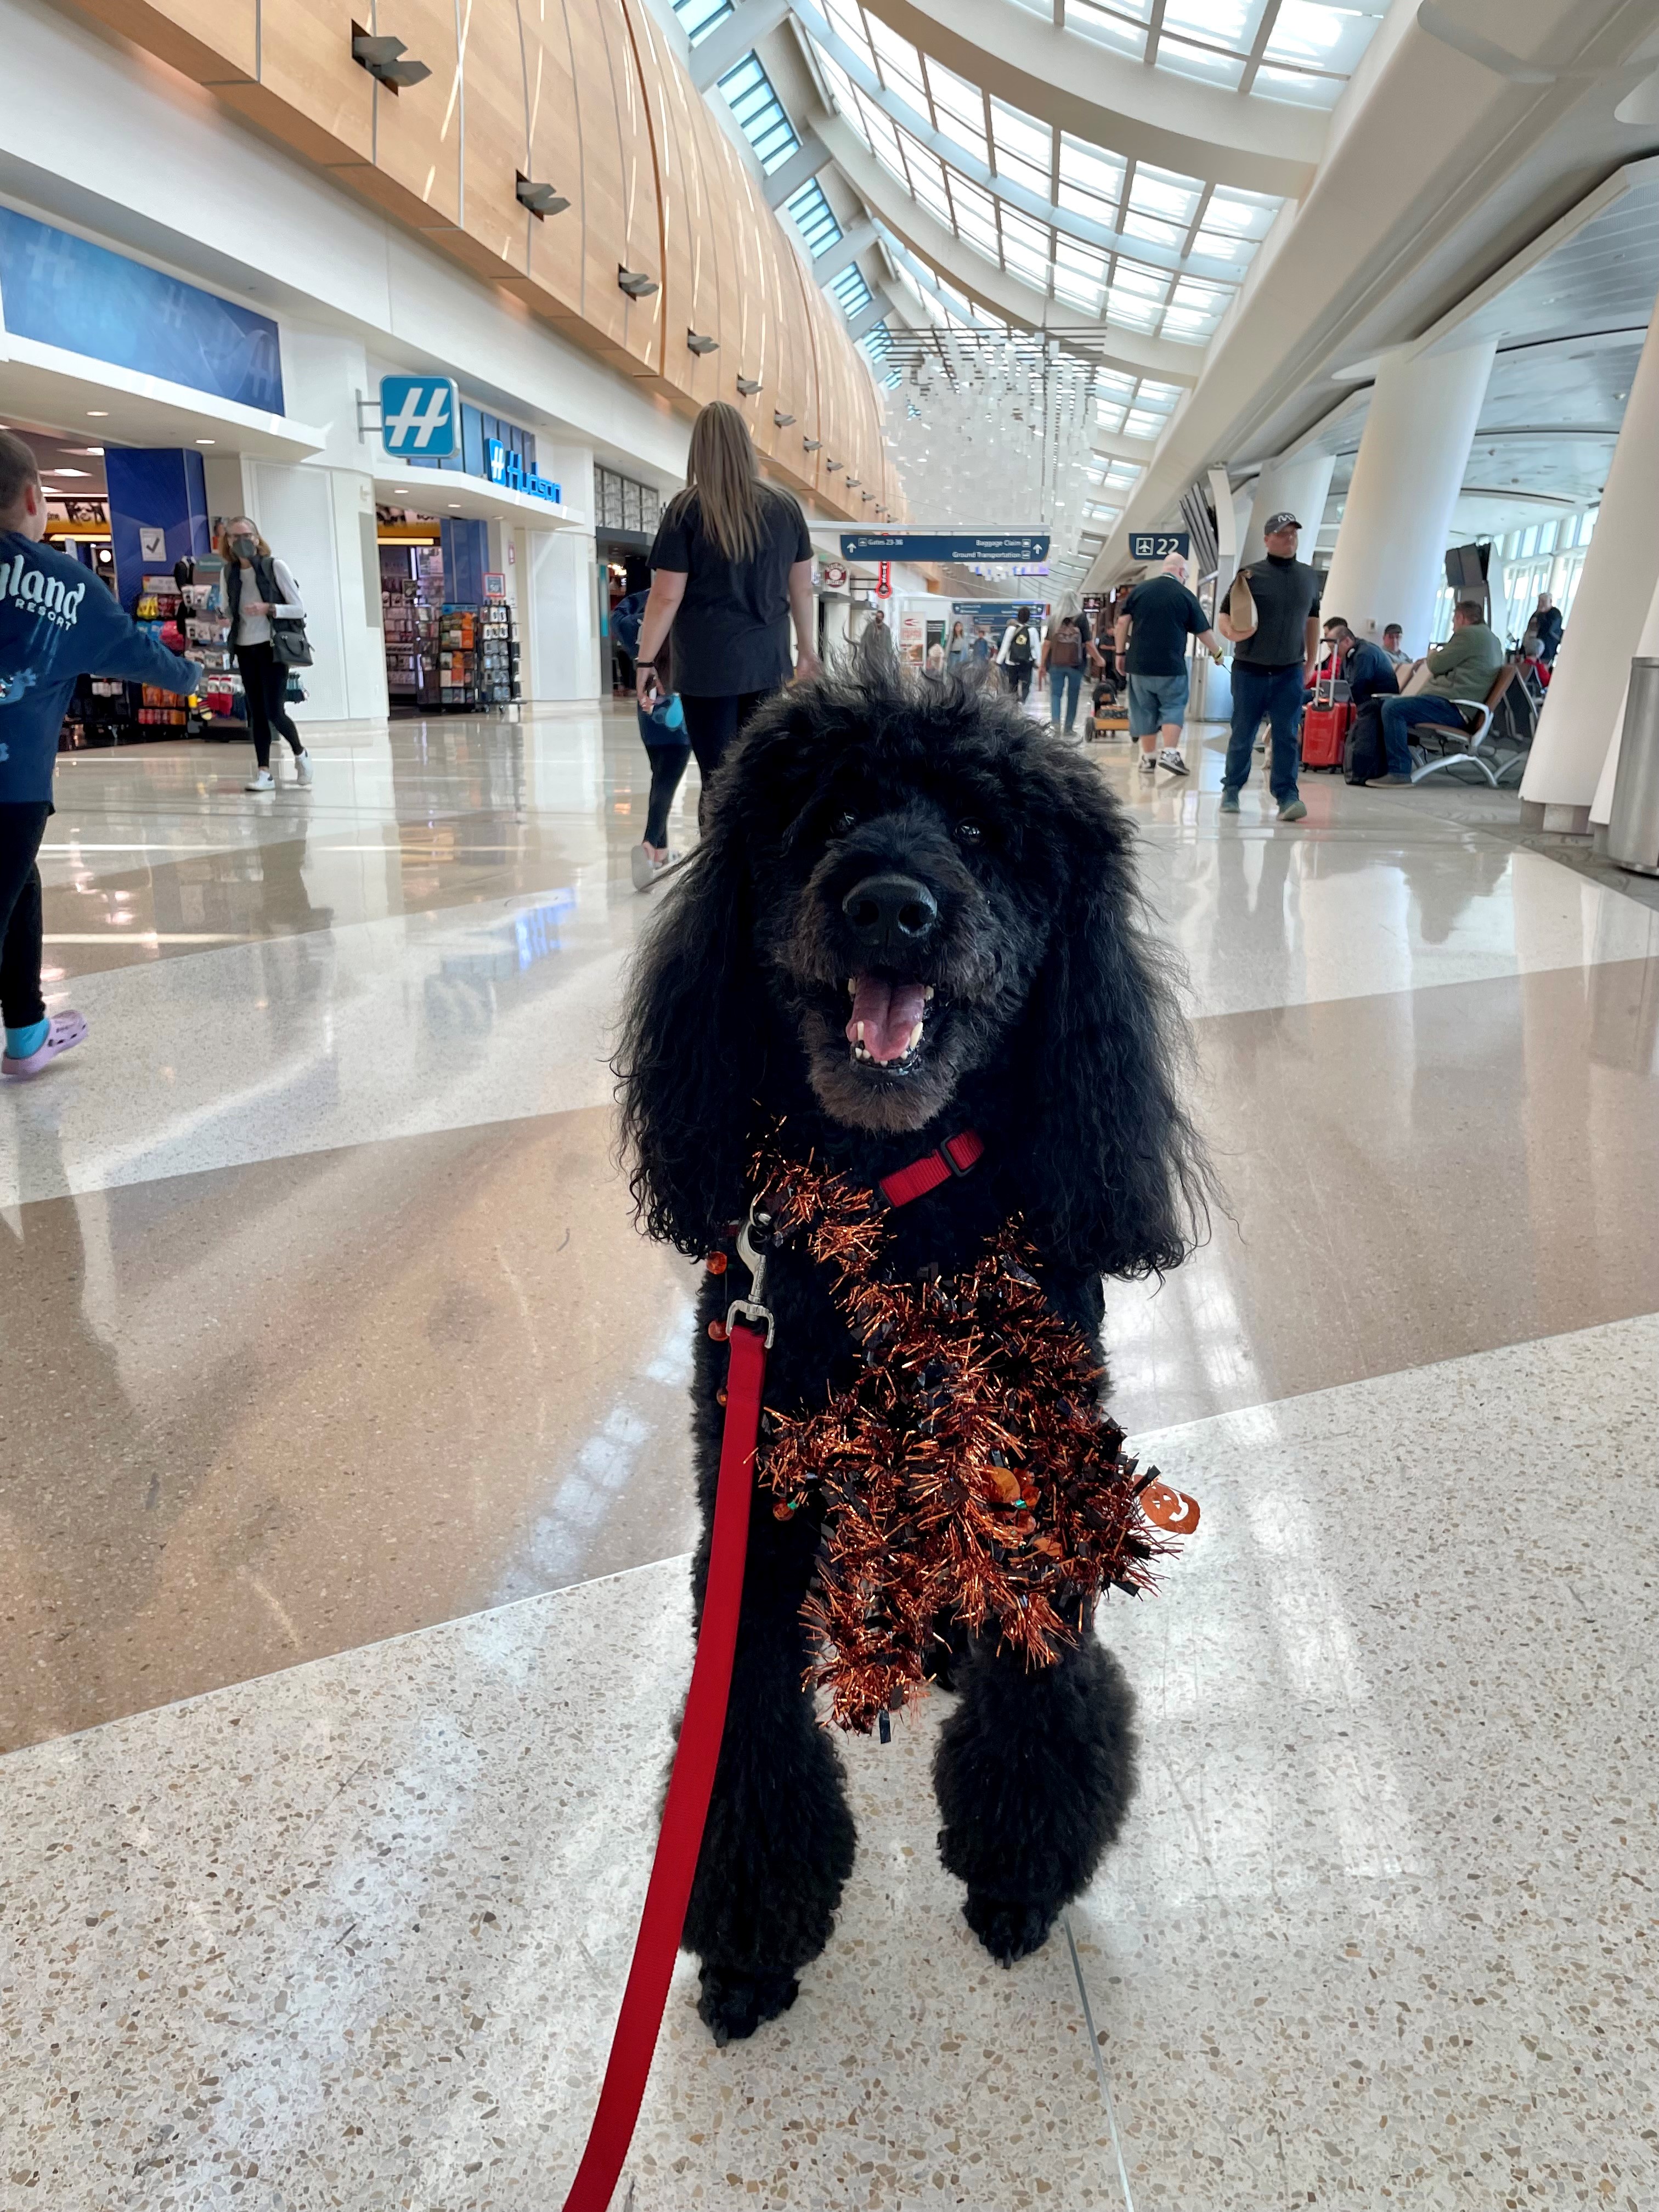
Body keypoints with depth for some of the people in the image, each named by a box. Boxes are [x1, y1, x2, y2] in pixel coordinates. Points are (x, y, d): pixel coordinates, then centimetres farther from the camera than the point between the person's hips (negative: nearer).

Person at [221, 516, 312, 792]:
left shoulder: (275, 567, -6)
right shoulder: (230, 572, 7)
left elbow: (299, 609, -8)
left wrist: (268, 608, -22)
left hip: (272, 647, -5)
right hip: (245, 649, 5)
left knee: (273, 711, -8)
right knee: (255, 712, 3)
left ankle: (300, 753, 19)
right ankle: (264, 772, 5)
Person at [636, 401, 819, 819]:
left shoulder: (688, 509, -7)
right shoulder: (785, 507, 4)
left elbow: (666, 597, -8)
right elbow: (801, 588, 13)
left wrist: (646, 662, 1)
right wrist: (807, 650, 25)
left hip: (708, 664, -4)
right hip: (768, 662, 4)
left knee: (719, 781, -1)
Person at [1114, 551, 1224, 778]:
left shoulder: (1139, 590, 3)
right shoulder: (1185, 596, -2)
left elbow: (1122, 623, 1)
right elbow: (1204, 631, 4)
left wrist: (1120, 653, 9)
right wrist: (1217, 653, 19)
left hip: (1139, 664, 3)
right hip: (1171, 666, -3)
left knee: (1144, 710, 11)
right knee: (1173, 708, 9)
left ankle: (1149, 758, 16)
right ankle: (1170, 752, -7)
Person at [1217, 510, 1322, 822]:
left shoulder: (1309, 576, 9)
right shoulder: (1251, 574, -4)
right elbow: (1224, 616, -5)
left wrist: (1311, 663, 17)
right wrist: (1230, 631, -27)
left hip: (1290, 671, 2)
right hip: (1250, 670, -2)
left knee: (1288, 736, -5)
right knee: (1243, 735, 6)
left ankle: (1287, 796, -6)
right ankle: (1231, 790, 23)